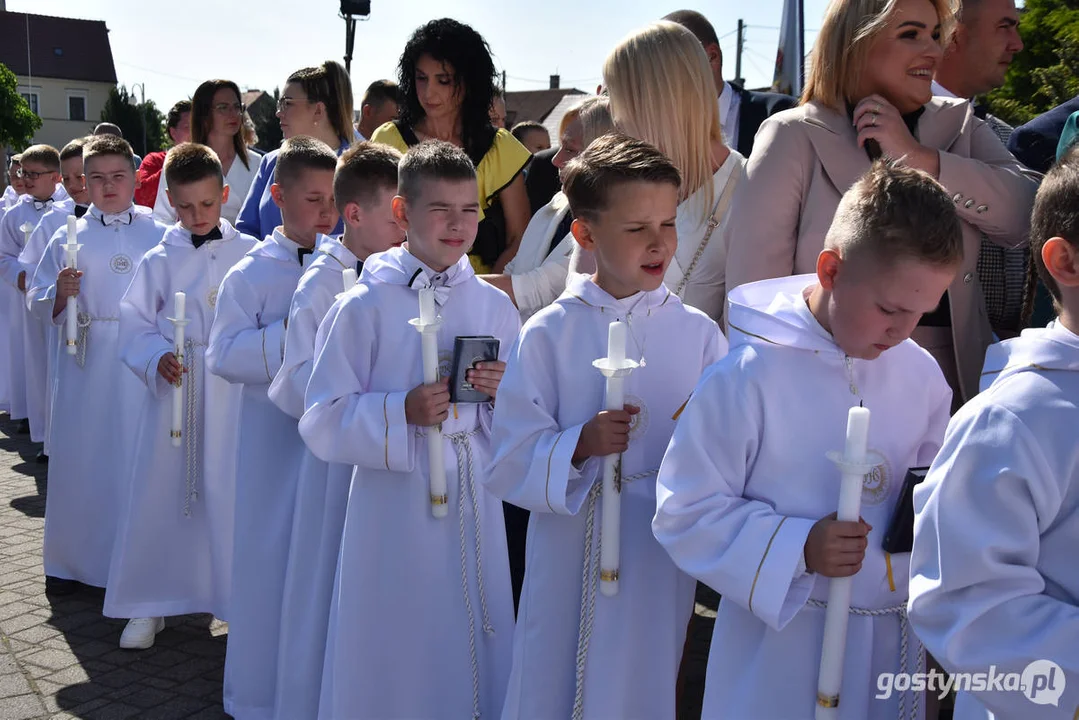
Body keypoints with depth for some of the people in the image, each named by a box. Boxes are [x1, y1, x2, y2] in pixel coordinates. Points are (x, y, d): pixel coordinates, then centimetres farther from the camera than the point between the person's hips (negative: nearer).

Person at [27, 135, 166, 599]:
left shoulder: (156, 236, 4)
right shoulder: (69, 238, 6)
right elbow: (39, 305, 6)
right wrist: (60, 295, -15)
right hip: (86, 360, 1)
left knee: (138, 454, 3)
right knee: (80, 456, 4)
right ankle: (70, 560, 19)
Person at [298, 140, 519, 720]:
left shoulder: (495, 307, 4)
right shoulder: (363, 307, -7)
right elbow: (321, 421, -8)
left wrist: (503, 393, -10)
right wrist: (401, 412, -21)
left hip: (474, 505, 4)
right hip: (395, 505, -3)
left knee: (473, 651, 13)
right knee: (393, 655, 7)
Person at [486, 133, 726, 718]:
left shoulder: (697, 333, 0)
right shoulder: (549, 334, -6)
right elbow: (509, 462, -7)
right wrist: (579, 445, -22)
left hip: (662, 559, 2)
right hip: (572, 560, -1)